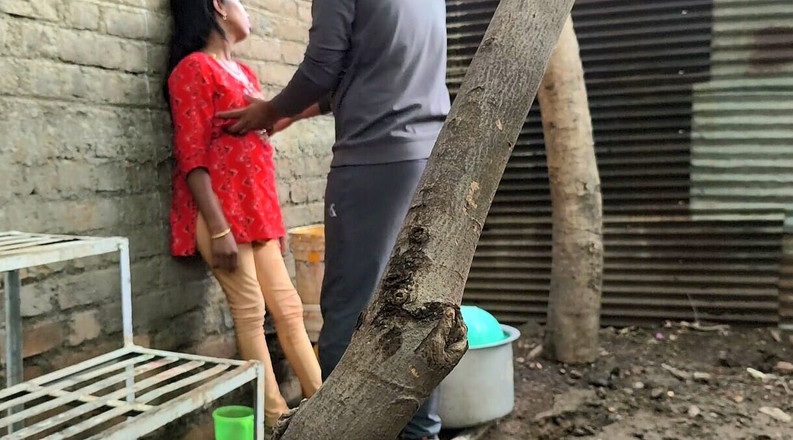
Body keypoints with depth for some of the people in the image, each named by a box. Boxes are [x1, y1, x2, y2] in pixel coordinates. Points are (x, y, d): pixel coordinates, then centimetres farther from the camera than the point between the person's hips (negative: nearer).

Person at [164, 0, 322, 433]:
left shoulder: (244, 72, 18)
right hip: (220, 212, -8)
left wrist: (273, 218, 19)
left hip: (257, 210, 8)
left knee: (288, 309, 8)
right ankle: (277, 417, 8)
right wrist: (219, 228, -19)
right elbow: (192, 157, -13)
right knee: (250, 313, -3)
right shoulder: (193, 68, -6)